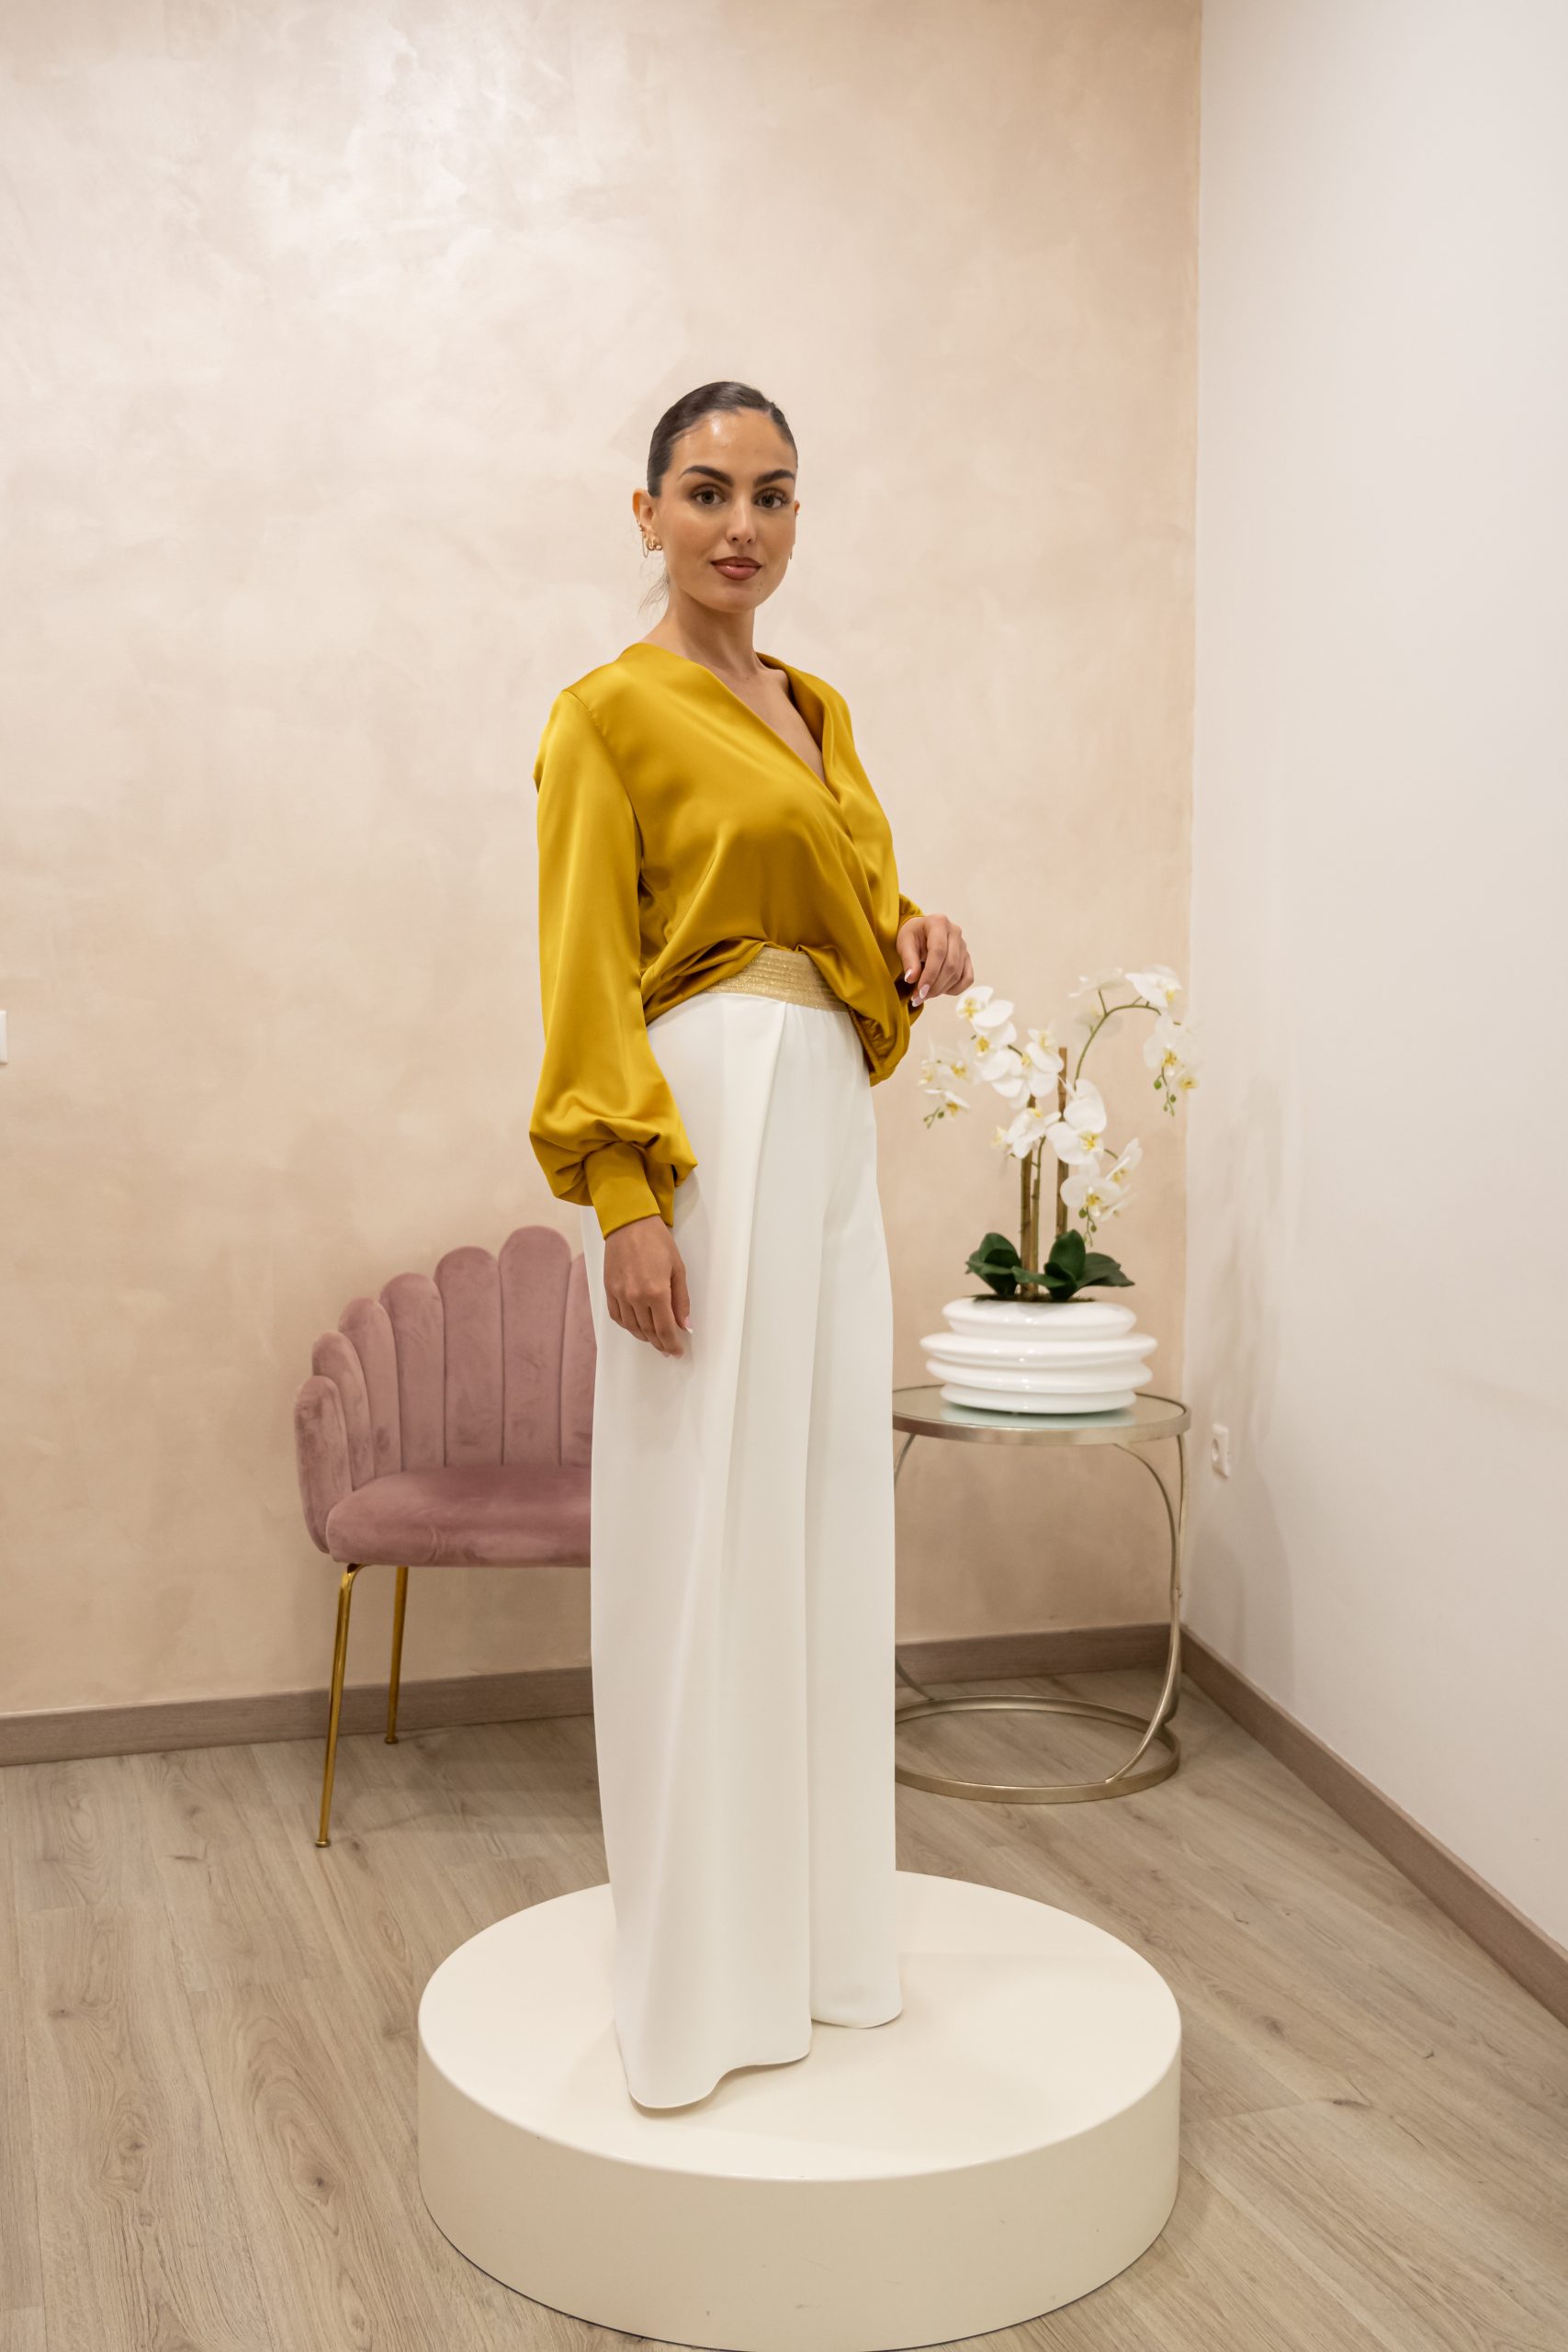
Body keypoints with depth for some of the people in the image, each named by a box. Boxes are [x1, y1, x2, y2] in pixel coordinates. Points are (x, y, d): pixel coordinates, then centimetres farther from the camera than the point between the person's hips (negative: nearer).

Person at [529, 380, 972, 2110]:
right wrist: (625, 1198, -19)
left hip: (831, 1126, 8)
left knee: (826, 1517, 11)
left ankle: (818, 1926, 25)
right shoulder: (611, 711, -4)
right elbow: (588, 975, -10)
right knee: (702, 1531, -4)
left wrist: (919, 941, 2)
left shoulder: (818, 709, 17)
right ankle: (698, 1978, 8)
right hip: (706, 1121, -7)